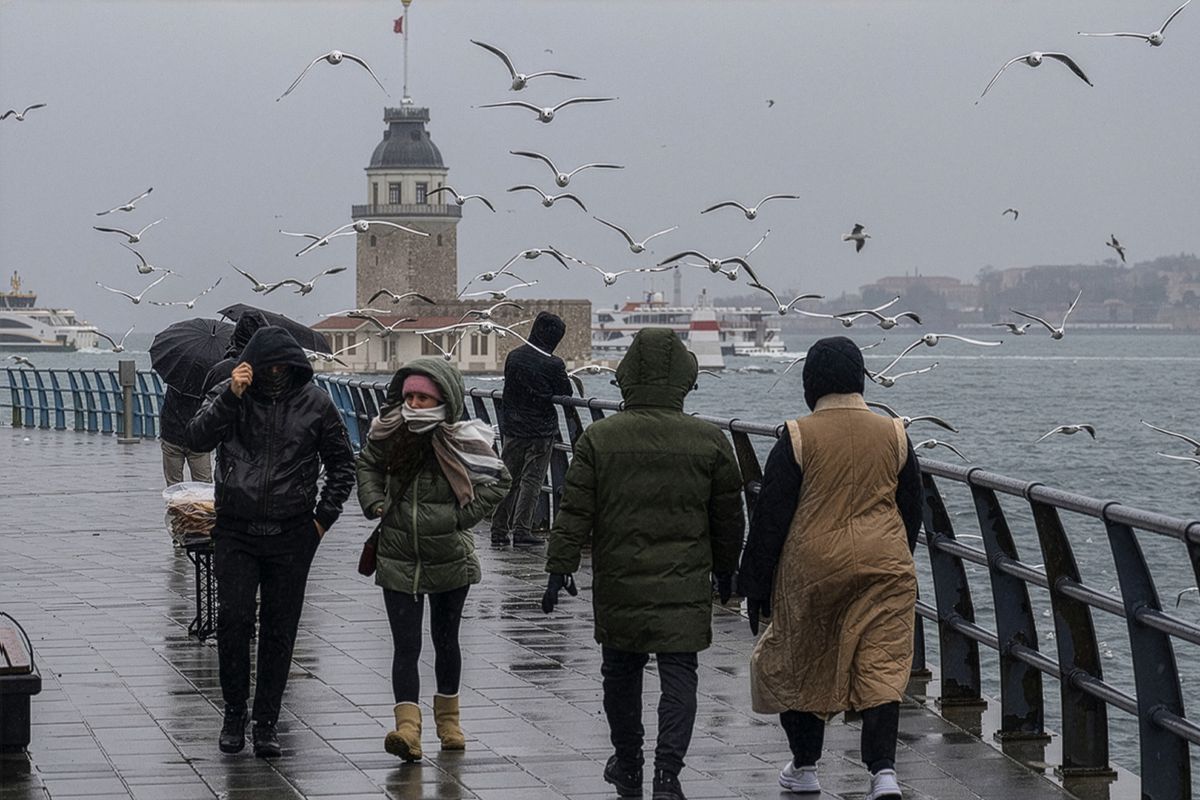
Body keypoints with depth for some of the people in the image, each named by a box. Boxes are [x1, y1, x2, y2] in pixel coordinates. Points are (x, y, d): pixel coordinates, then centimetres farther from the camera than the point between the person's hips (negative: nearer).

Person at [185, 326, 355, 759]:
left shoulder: (314, 403, 2)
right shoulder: (229, 394, 0)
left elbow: (342, 466, 12)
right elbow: (196, 439, -15)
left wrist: (323, 517, 3)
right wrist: (231, 397, -24)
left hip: (292, 534, 1)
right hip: (236, 532, -1)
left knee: (280, 629, 3)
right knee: (234, 618, -11)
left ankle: (266, 722, 11)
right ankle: (234, 712, 5)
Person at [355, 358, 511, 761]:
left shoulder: (461, 441, -11)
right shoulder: (388, 433, -3)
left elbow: (498, 479, 1)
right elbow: (367, 465, 17)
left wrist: (465, 514, -8)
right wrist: (374, 502, 2)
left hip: (450, 558, -1)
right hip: (398, 558, 1)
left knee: (445, 640, 16)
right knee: (405, 645, -8)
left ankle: (448, 718, 34)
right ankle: (408, 728, -17)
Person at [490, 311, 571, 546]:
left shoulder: (513, 357, 2)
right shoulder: (553, 365, -14)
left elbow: (509, 387, 11)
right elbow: (566, 393, -4)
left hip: (512, 428, 4)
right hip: (541, 430, -4)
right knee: (531, 480, 1)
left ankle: (499, 529, 12)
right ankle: (521, 529, -3)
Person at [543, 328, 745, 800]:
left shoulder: (598, 438, -5)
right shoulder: (709, 441, -3)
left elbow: (574, 513, -4)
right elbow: (729, 517, 6)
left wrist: (560, 568, 3)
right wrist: (725, 569, 20)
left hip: (618, 587, 1)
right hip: (685, 586, -1)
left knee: (620, 673, 17)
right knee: (678, 676, 3)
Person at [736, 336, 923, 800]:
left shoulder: (797, 439, -6)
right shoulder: (894, 436, 5)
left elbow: (770, 517, -4)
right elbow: (911, 512, 13)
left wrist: (756, 586, 3)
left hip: (812, 566, -2)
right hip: (885, 566, 2)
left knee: (800, 664, 15)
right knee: (881, 669, 0)